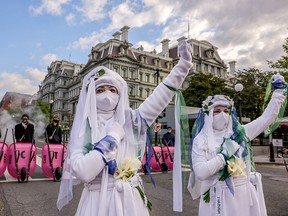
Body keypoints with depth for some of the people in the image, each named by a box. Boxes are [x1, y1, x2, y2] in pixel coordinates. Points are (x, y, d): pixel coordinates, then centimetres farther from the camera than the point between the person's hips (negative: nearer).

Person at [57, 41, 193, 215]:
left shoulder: (129, 120, 0)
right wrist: (112, 137, -16)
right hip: (99, 201, -2)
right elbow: (82, 172, -20)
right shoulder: (83, 130, -6)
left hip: (131, 199, 3)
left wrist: (184, 62, -14)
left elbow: (160, 97, -8)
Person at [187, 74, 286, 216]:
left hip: (245, 194, 4)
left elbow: (266, 118, 9)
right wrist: (225, 154, -16)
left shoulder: (240, 132, 5)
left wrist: (278, 90, 7)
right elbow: (200, 172, -18)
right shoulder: (201, 140, -8)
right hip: (219, 198, -4)